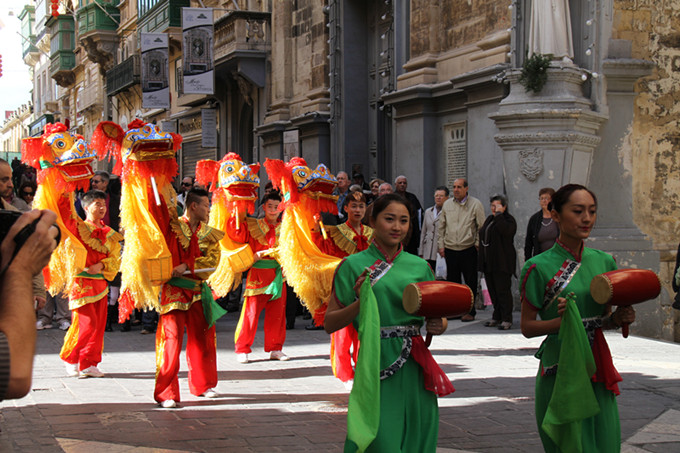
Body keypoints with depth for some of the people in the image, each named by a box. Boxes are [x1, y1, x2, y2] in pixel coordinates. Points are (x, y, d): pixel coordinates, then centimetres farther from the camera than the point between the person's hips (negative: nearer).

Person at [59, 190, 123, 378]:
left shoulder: (108, 232, 16)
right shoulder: (81, 228, -1)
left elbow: (115, 259, 8)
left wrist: (101, 266, -8)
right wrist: (115, 236, -9)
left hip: (100, 282, 6)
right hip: (82, 282, -6)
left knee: (98, 325, 4)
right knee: (87, 323, -11)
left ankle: (89, 364, 12)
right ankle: (70, 358, 7)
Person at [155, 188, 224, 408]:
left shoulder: (208, 233, 10)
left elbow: (212, 259, -3)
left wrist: (187, 266, -15)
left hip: (198, 291, 5)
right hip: (174, 290, -5)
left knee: (202, 338, 12)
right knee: (172, 338, -9)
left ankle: (202, 385, 30)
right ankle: (166, 393, -4)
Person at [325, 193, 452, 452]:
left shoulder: (419, 266, 11)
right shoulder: (354, 265, 1)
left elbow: (438, 317, 19)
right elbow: (330, 324, 0)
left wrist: (438, 326, -4)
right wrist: (360, 302, -16)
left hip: (415, 367, 4)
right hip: (377, 365, -4)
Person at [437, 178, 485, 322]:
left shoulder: (475, 204, -1)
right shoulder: (447, 204, 9)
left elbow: (481, 226, 1)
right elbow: (441, 227, 14)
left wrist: (478, 244, -5)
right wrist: (441, 245, 8)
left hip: (468, 249, -3)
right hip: (450, 249, 3)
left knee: (470, 282, 0)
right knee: (452, 281, 7)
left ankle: (470, 311, 7)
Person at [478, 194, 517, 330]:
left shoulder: (509, 220, -6)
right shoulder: (489, 219, 19)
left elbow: (505, 231, -28)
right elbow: (483, 236, 23)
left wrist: (499, 214, -20)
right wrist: (482, 260, 18)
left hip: (502, 263, -8)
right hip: (489, 262, 8)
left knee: (503, 291, -8)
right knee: (493, 291, 11)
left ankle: (507, 320, -5)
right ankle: (497, 317, 20)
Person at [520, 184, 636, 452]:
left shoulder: (604, 262, 8)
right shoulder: (539, 267, -8)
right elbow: (527, 327, -5)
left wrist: (617, 319, -4)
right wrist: (561, 321, -21)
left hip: (597, 369, 5)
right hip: (560, 368, -5)